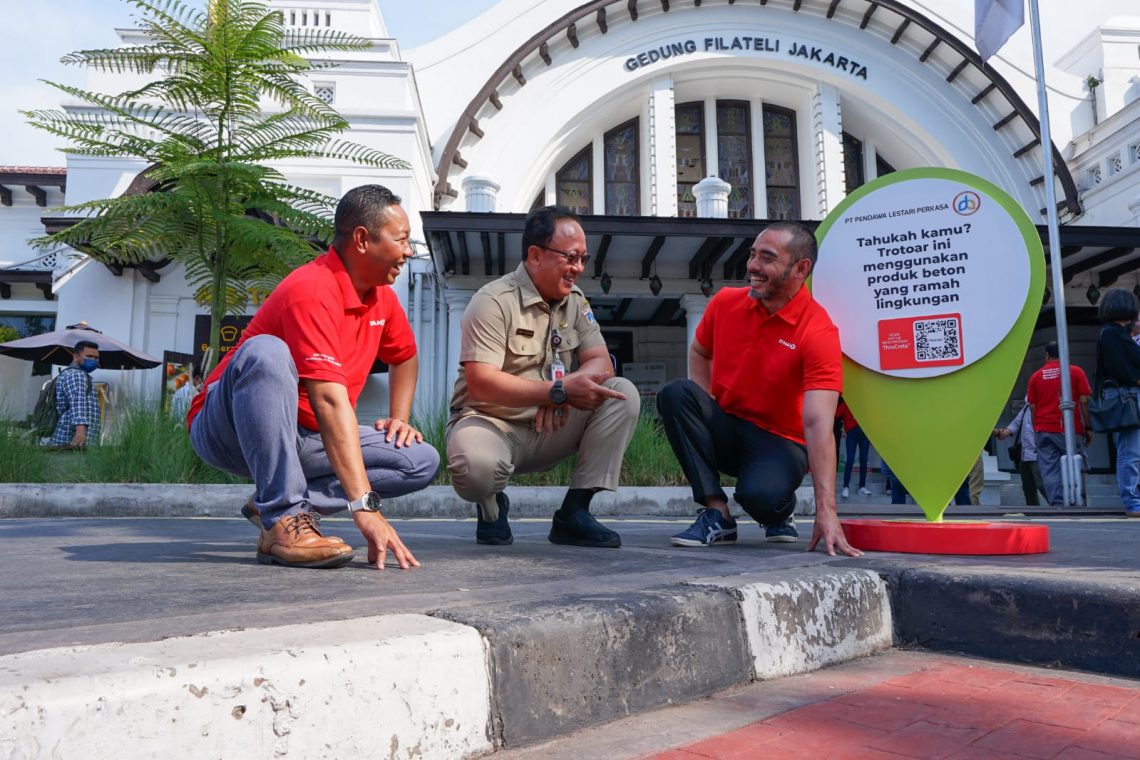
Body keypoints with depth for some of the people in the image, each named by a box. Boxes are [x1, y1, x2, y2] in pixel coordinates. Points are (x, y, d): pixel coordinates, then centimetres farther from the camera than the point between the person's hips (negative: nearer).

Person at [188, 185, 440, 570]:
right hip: (226, 428, -7)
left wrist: (399, 418, 7)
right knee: (265, 352, -38)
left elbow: (405, 358, 24)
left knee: (422, 461, -9)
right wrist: (364, 507, -40)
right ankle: (282, 520, -33)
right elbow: (331, 402, -34)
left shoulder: (382, 295, 3)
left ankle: (285, 503, -8)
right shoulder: (312, 291, -24)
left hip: (302, 439, 7)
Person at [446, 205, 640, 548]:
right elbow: (481, 383, -25)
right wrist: (559, 390, -29)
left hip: (550, 428, 6)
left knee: (622, 394, -15)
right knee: (475, 468, -39)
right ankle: (491, 506, 2)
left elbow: (601, 363, -1)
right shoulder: (494, 301, -14)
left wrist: (564, 387, -24)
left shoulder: (575, 302, 7)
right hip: (490, 422, -6)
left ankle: (573, 513, -10)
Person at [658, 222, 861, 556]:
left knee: (760, 494, -37)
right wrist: (702, 409, -3)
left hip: (779, 441, -4)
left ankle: (780, 512, 6)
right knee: (675, 393, -24)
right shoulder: (725, 302, -4)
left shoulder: (818, 332, -20)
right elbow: (699, 353, 16)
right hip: (724, 432, 5)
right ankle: (716, 514, -16)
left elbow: (819, 424, -28)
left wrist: (826, 510, -35)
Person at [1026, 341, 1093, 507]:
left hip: (1044, 430, 1)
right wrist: (1088, 428, 2)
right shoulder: (1076, 371, 3)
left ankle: (1057, 504, -8)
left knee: (1049, 470, -1)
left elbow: (1032, 406, 6)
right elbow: (1084, 401, -2)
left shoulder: (1036, 376, 7)